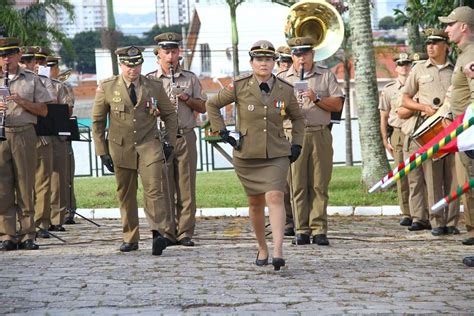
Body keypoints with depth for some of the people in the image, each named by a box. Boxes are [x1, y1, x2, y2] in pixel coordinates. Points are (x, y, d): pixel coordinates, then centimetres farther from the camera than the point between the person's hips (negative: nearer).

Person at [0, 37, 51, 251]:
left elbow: (43, 111, 7)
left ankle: (27, 235, 5)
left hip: (24, 134, -1)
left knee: (25, 185, 0)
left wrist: (22, 102, -8)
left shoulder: (31, 80, 10)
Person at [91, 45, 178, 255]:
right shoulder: (106, 88, 1)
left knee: (153, 189, -17)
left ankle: (159, 234, -26)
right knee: (125, 194, 7)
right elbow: (97, 121, 7)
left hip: (148, 146, -1)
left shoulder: (155, 87, 3)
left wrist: (171, 142, 5)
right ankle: (130, 239, 17)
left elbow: (169, 115, 15)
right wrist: (102, 151, 2)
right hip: (121, 148, 1)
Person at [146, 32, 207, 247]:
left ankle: (185, 233, 2)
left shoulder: (190, 78, 13)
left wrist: (187, 99, -5)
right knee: (165, 188, -2)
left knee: (186, 188, -1)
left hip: (185, 137, 1)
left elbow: (203, 107, 12)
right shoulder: (149, 80, 8)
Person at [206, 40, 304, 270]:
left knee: (275, 197, -18)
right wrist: (222, 132, 0)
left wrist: (296, 144, 7)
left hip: (276, 155, -1)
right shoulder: (240, 87, -4)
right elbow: (212, 105, 8)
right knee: (255, 203, 10)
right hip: (247, 155, 1)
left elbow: (297, 117, 18)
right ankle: (262, 249, 29)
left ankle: (278, 251, -26)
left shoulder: (285, 90, 1)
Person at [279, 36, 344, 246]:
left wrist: (317, 98, -9)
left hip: (320, 135, 0)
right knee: (298, 185, -3)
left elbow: (338, 105, 5)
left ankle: (319, 230, -2)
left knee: (319, 185, -2)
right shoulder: (283, 78, 14)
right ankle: (302, 230, 0)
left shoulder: (326, 76, 12)